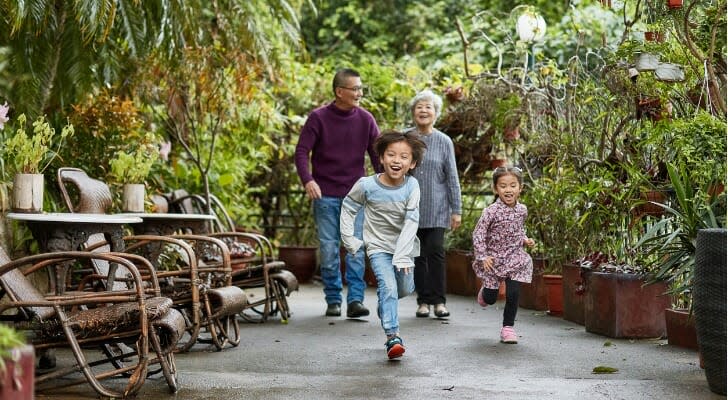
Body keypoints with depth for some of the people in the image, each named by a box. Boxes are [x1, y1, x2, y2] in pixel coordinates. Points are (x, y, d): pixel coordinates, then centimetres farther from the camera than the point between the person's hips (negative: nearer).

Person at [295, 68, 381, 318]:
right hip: (325, 195, -1)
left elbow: (377, 153, 6)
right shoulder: (318, 118, -4)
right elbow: (302, 151, -7)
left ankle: (355, 300, -4)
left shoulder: (365, 119, 3)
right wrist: (307, 180, -23)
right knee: (328, 249, 3)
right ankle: (333, 300, 12)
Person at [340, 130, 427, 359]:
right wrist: (349, 240, -1)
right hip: (378, 246, -2)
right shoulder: (367, 186, -17)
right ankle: (392, 336, -22)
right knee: (388, 286, -20)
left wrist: (402, 256, -24)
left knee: (405, 289, 11)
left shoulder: (411, 186, -17)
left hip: (404, 246, 3)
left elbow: (411, 222, -19)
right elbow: (348, 209, 1)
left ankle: (385, 304, 45)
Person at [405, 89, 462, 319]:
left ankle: (439, 301, -1)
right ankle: (423, 301, 13)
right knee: (418, 255, 4)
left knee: (436, 252, -10)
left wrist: (456, 210, 0)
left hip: (437, 209, -1)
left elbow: (452, 178, 3)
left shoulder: (444, 142, 3)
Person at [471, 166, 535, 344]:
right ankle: (485, 291, 44)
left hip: (515, 259, 3)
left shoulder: (522, 210, 0)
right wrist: (482, 256, -20)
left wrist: (524, 240, 1)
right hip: (493, 260, -3)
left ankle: (508, 327, 8)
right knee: (490, 298, 6)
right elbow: (478, 234, -14)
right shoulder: (491, 211, -17)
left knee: (513, 294, -8)